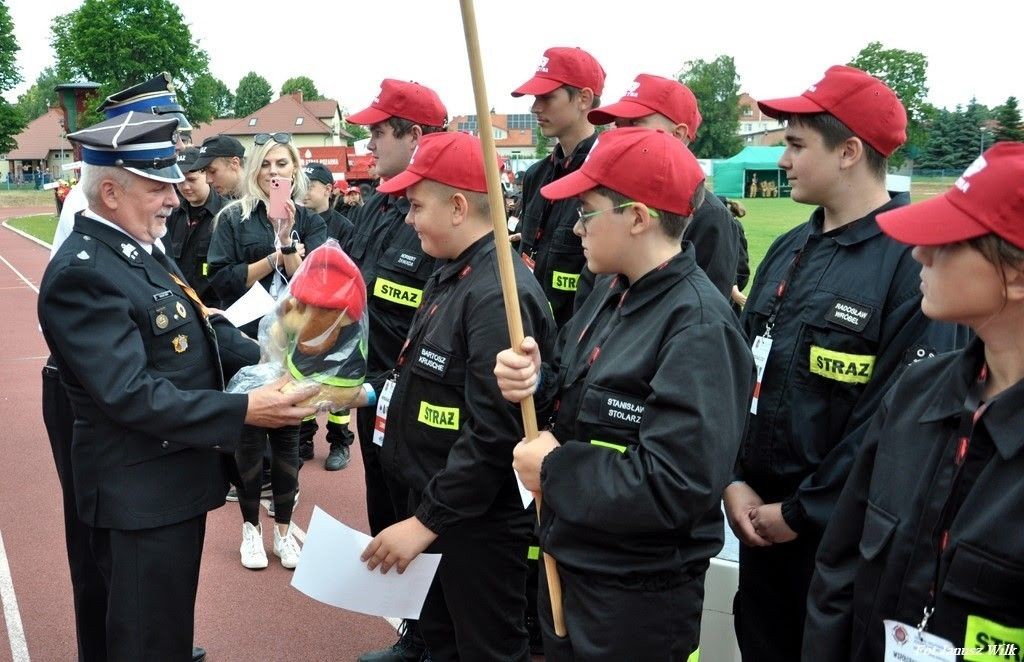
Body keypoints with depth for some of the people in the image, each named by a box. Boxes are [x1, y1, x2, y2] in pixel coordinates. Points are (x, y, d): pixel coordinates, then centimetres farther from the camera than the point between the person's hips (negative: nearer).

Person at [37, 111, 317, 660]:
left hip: (175, 476, 9)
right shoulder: (81, 273, -23)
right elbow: (133, 395, -29)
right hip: (141, 493, -9)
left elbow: (203, 328, 9)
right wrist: (244, 411, -30)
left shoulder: (141, 250, 8)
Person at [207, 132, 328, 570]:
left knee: (287, 436, 9)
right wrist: (275, 257, -13)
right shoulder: (234, 218, 0)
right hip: (245, 343, -1)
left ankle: (283, 528, 24)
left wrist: (286, 239, -20)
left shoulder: (310, 222, 4)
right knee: (249, 435, 6)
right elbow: (222, 279, -10)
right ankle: (251, 527, 24)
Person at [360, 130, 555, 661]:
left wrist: (428, 520, -25)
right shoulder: (452, 273, 7)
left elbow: (494, 432, -30)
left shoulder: (497, 293, -25)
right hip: (433, 503, 10)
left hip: (480, 523, -9)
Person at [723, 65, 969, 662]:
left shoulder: (916, 259, -17)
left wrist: (801, 512, -15)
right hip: (760, 518, 7)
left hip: (843, 532, -7)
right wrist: (735, 480, -1)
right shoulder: (790, 251, 8)